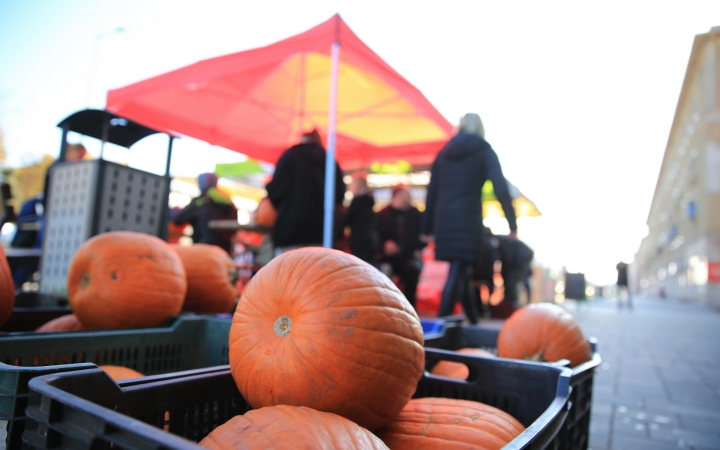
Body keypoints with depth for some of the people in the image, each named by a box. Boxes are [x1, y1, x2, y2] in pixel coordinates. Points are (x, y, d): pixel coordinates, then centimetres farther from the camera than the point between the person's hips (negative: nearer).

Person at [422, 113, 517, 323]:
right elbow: (501, 189, -5)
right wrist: (512, 223, -2)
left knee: (462, 272, 15)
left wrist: (428, 227, 17)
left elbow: (432, 192, 14)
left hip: (444, 220, 5)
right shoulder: (484, 150, 5)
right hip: (468, 219, -5)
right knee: (457, 274, -5)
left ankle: (474, 323, 27)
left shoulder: (444, 152, 16)